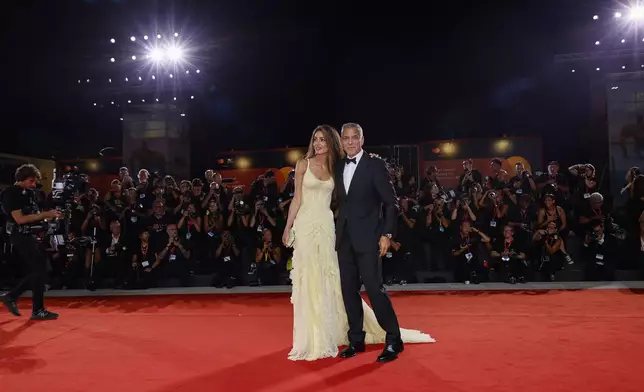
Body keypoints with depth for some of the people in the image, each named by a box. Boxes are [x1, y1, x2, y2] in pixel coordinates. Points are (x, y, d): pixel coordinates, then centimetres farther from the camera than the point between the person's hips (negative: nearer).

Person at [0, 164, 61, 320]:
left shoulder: (29, 193, 14)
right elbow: (20, 219, -20)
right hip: (22, 237, -9)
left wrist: (49, 216, 3)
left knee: (38, 271, 10)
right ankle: (38, 310, 2)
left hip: (34, 235, 9)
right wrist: (45, 214, -21)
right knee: (39, 271, -7)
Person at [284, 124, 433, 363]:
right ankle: (356, 339, 21)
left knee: (374, 287, -6)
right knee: (348, 289, 8)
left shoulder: (375, 165, -3)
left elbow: (391, 201, -6)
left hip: (367, 236, -5)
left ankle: (393, 340, 9)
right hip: (344, 236, 5)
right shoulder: (337, 166, 11)